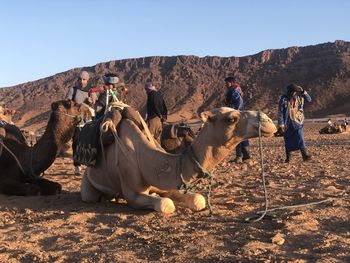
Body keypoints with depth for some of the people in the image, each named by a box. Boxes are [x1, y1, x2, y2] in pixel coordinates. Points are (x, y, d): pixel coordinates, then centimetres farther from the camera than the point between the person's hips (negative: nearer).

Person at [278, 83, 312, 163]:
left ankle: (305, 155, -18)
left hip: (298, 122, 1)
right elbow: (280, 112, -5)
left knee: (300, 138, -12)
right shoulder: (283, 99, -6)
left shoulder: (299, 97, 3)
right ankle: (288, 157, 20)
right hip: (287, 123, -1)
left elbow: (309, 100, 3)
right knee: (288, 140, 8)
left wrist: (303, 91, -9)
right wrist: (281, 123, -10)